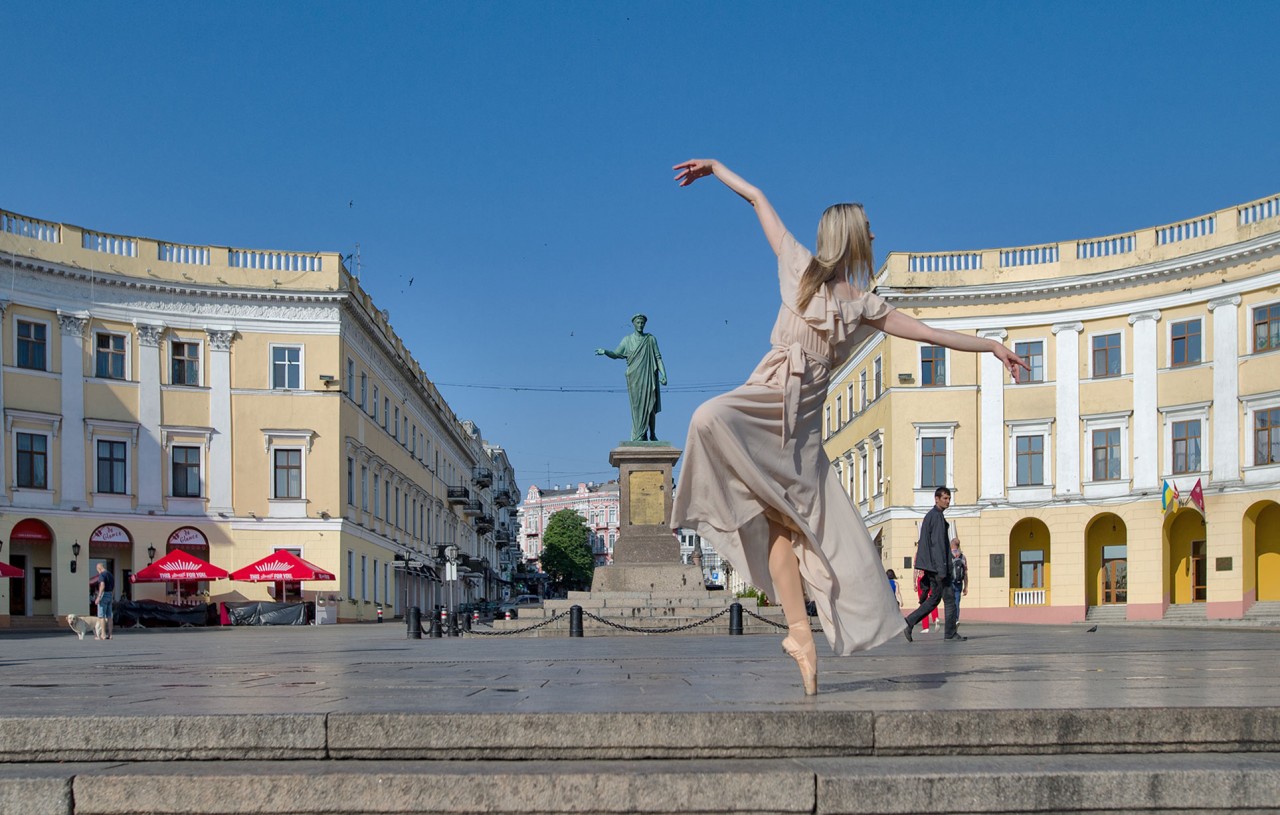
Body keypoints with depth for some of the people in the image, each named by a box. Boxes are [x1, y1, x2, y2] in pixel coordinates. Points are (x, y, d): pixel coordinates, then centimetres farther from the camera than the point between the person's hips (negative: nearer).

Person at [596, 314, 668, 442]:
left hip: (649, 378, 0)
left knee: (651, 407, -3)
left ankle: (652, 435, 8)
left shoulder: (651, 339, 8)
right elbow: (616, 354, 7)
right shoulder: (627, 340, 8)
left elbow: (658, 358, 6)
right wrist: (605, 352, -14)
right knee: (637, 407, -4)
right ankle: (640, 436, 0)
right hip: (635, 379, 0)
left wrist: (663, 375, -2)